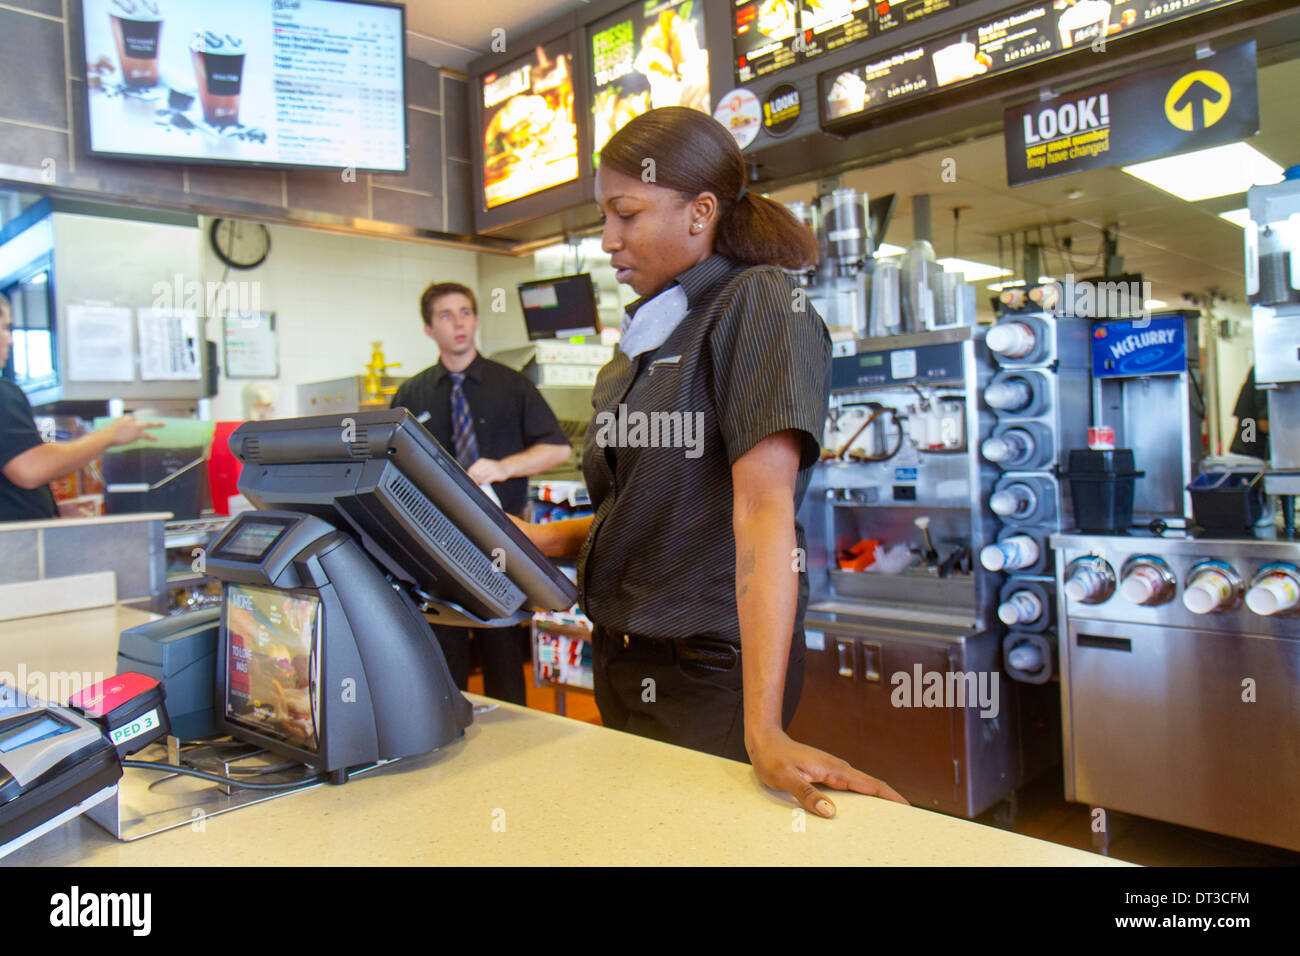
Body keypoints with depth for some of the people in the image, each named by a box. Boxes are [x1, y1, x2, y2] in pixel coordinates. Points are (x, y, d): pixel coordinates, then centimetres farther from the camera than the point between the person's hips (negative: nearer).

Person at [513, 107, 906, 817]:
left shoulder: (759, 301, -12)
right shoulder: (645, 338, 11)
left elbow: (762, 506, -24)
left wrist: (763, 730, -30)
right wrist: (548, 539, 1)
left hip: (709, 674, -7)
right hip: (621, 665, 8)